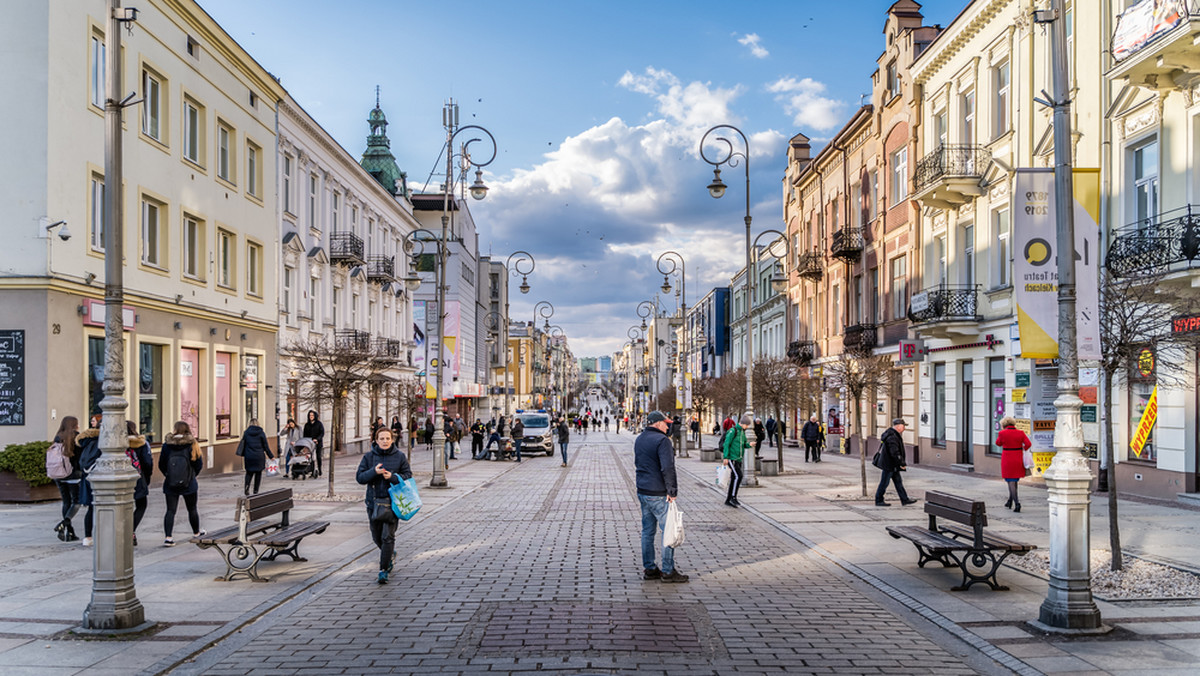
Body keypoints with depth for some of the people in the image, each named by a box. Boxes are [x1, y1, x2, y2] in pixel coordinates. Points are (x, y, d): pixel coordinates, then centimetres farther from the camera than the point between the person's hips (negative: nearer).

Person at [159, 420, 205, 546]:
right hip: (189, 484, -1)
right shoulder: (192, 445, -10)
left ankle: (168, 537, -8)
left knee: (170, 510, 3)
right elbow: (199, 464, -6)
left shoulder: (167, 445, -7)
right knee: (192, 509, 15)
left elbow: (161, 465, -1)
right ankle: (196, 532, 32)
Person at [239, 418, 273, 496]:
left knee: (249, 472, 11)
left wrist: (243, 454, 16)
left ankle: (246, 486, -15)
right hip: (259, 456, -1)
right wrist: (271, 456, 7)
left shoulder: (246, 432, 0)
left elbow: (243, 444, 4)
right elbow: (266, 446, 0)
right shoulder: (261, 433, -3)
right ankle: (255, 491, 7)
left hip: (249, 456, 1)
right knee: (258, 473, 9)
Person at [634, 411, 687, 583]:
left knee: (647, 530, 13)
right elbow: (667, 468, -22)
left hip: (642, 491, 9)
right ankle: (668, 571, 3)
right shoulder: (662, 440, -16)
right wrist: (672, 491, -17)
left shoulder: (639, 439, 12)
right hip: (658, 494, -9)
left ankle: (649, 569, 19)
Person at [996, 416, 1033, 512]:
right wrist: (1023, 450, 8)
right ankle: (1010, 501, 28)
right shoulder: (1020, 433, -1)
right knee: (1014, 480, 19)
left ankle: (1017, 503, -13)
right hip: (1018, 460, 4)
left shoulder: (1003, 433, -9)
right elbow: (1028, 444, -9)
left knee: (1011, 482, 0)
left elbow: (998, 443, 8)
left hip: (1007, 460, -4)